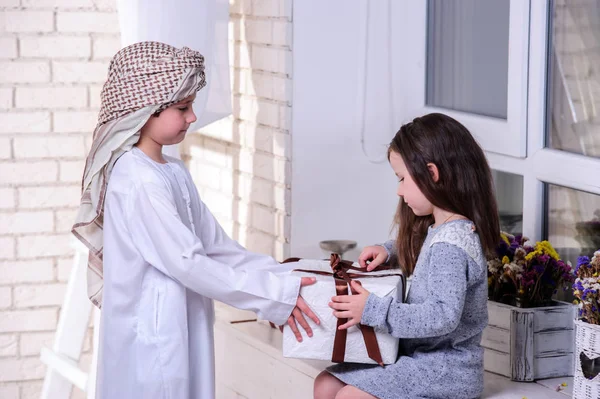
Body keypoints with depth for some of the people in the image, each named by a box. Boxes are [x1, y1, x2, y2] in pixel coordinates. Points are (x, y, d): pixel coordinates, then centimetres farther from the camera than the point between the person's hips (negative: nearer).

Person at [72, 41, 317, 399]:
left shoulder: (173, 171, 10)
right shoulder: (139, 181, -20)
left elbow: (216, 245, 10)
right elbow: (187, 263, -22)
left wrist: (279, 282, -1)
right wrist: (275, 294, -19)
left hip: (181, 332, 9)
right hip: (152, 336, -9)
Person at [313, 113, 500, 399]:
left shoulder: (449, 244, -22)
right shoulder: (438, 230, 10)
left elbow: (443, 316, -29)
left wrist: (373, 311, -27)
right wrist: (388, 250, 14)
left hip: (445, 369, -11)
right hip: (417, 354, 11)